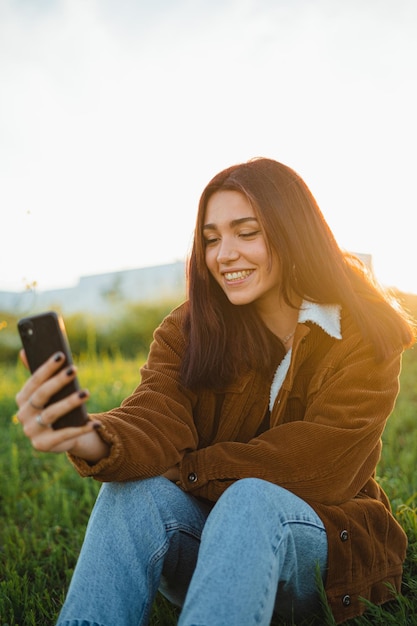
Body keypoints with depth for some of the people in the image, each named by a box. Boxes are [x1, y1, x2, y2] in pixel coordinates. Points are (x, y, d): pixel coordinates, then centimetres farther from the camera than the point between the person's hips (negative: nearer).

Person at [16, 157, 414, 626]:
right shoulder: (188, 329, -2)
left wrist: (186, 470, -14)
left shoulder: (365, 336, -9)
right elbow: (157, 419, -20)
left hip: (320, 540, -1)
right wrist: (91, 441, -43)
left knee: (251, 500, -35)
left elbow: (320, 469, -18)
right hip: (203, 531, 2)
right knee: (134, 490, -29)